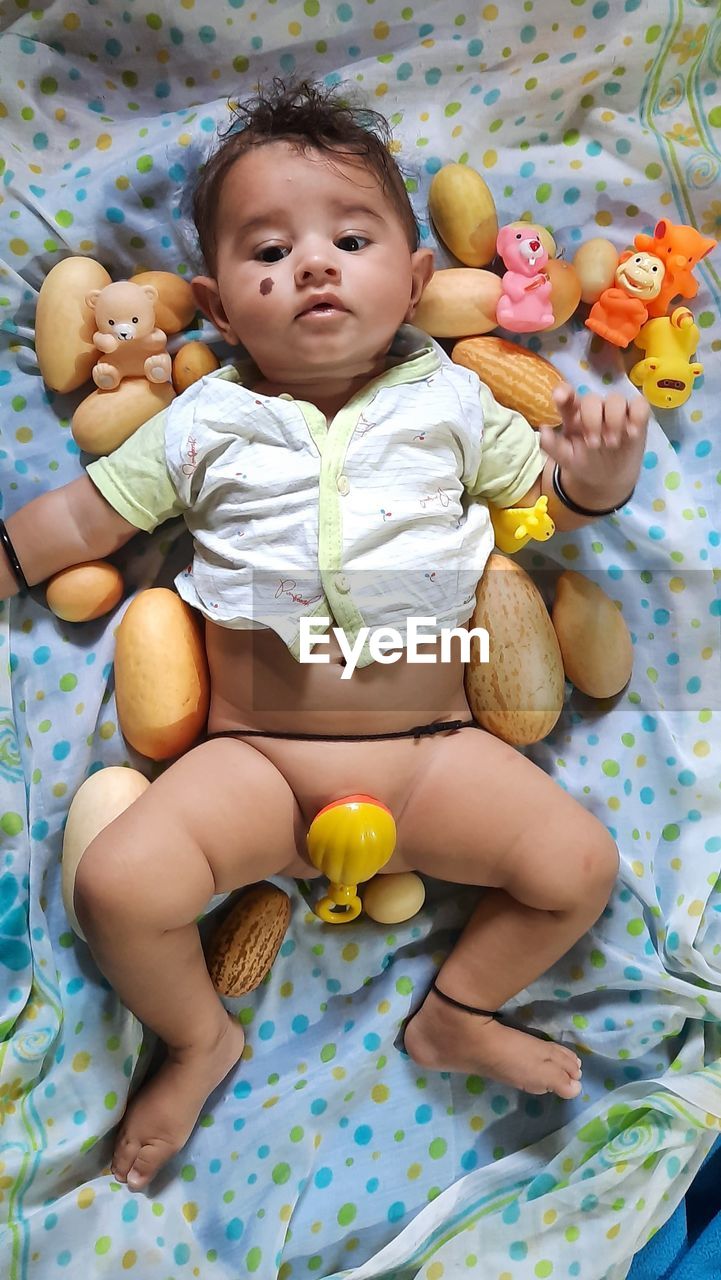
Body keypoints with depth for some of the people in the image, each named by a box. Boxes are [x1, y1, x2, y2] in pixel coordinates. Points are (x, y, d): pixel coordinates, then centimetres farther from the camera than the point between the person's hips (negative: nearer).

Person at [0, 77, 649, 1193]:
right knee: (117, 885, -19)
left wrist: (596, 472, -9)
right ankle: (200, 1039, 16)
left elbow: (546, 497, 13)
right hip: (256, 756, 0)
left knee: (581, 863, -11)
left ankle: (457, 1017, 18)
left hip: (433, 748, 1)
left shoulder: (450, 401, 7)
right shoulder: (205, 424, 6)